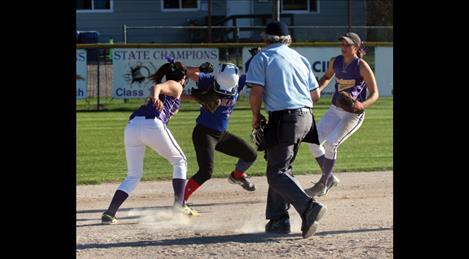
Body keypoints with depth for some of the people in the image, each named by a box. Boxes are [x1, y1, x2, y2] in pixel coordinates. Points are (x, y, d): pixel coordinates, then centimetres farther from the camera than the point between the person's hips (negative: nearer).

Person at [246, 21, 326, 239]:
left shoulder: (262, 57, 0)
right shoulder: (300, 58, 18)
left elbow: (256, 92, -10)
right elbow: (315, 94, 16)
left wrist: (256, 116, 6)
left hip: (283, 118, -7)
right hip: (306, 117, 7)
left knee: (277, 173, -7)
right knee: (280, 168, 19)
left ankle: (309, 208, -30)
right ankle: (277, 220, 14)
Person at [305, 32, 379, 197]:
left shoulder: (362, 67, -14)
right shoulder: (335, 62, 3)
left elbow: (375, 94, -13)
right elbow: (327, 77, 25)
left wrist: (362, 105, -32)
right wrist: (317, 90, 6)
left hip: (354, 114, -6)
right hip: (335, 111, 6)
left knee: (330, 144, -20)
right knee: (314, 142, -4)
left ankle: (322, 185, -7)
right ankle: (330, 178, 14)